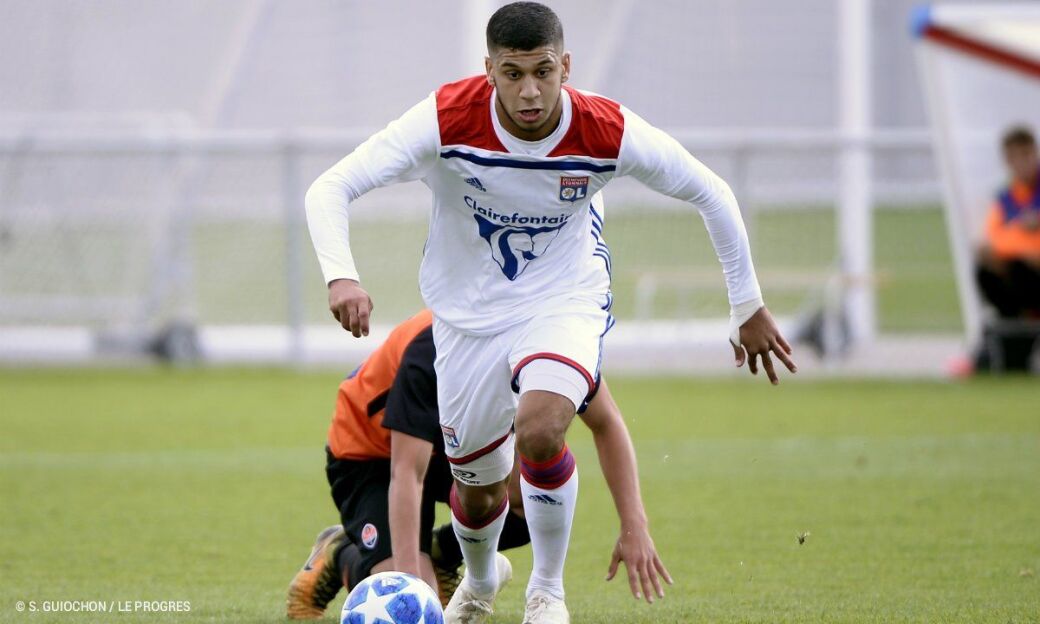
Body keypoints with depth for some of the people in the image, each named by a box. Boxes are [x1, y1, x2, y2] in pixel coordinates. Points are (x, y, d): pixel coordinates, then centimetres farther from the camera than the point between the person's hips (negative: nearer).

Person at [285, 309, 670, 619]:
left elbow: (605, 422, -8)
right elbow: (406, 474, -41)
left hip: (459, 444, 6)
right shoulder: (432, 354, -38)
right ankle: (341, 556, 10)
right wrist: (409, 576, -49)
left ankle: (440, 554, 3)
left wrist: (634, 525, -17)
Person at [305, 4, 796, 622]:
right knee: (478, 491, 12)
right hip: (468, 313, 1)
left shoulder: (609, 132, -22)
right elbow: (331, 188, -26)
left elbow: (711, 194, -5)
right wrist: (341, 275, -45)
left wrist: (749, 306, 3)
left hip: (565, 304, -1)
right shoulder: (448, 119, -25)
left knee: (539, 429, -31)